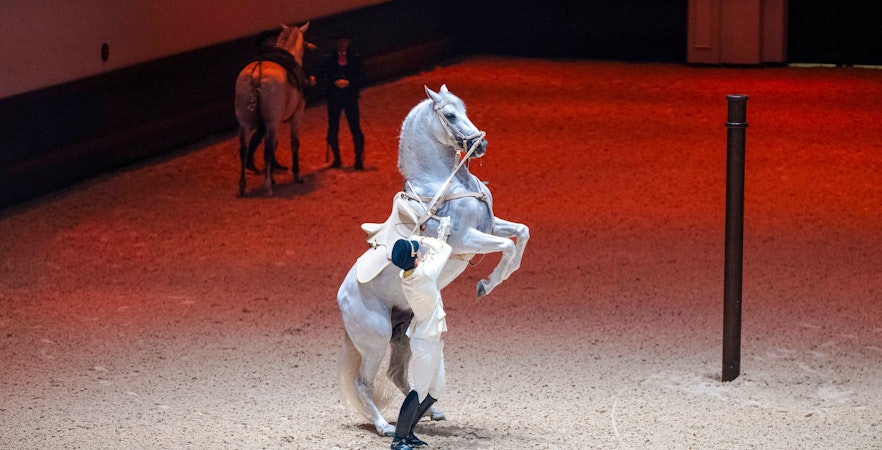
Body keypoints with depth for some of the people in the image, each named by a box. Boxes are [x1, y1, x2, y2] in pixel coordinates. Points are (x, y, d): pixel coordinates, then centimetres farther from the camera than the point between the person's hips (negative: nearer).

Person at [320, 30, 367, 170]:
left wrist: (348, 82, -15)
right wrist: (335, 83, -16)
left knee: (355, 128, -6)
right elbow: (323, 76, 1)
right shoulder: (329, 58, 6)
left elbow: (362, 77, 0)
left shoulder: (355, 58, 5)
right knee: (333, 128, 2)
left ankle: (359, 159, -1)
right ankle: (336, 159, 12)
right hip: (334, 96, 1)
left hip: (350, 96, -1)